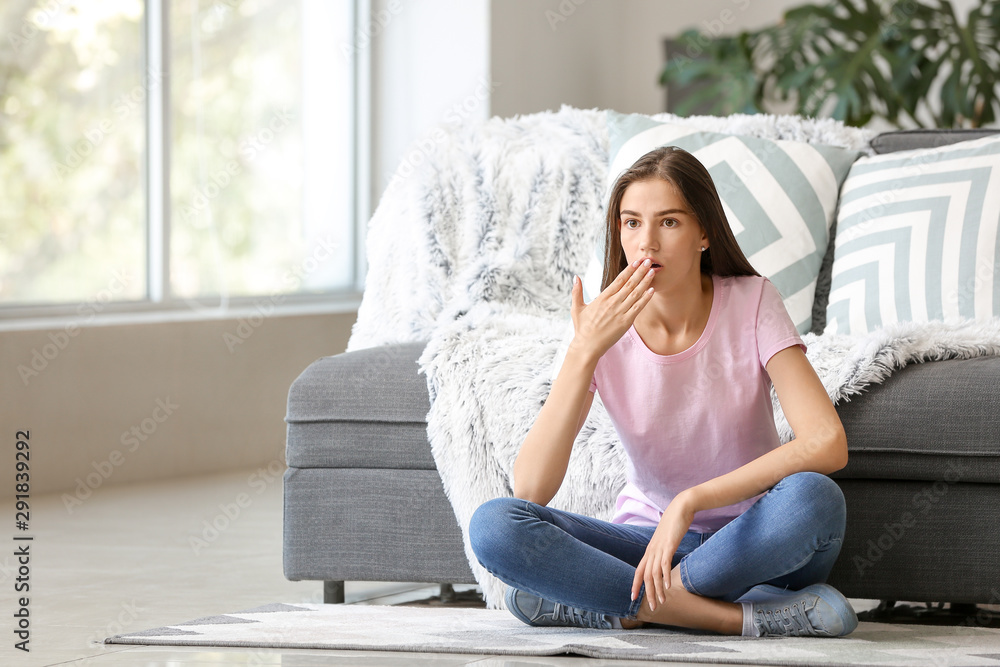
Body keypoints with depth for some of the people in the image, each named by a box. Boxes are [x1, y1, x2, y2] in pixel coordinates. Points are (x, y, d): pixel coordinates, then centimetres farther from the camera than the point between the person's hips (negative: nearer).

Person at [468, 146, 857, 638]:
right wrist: (585, 351, -25)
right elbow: (529, 490, -18)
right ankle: (737, 615, -29)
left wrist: (691, 501, -30)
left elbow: (827, 443, -24)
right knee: (493, 526, -26)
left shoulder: (752, 304, -10)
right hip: (648, 538, 2)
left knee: (812, 497, -36)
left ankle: (623, 604, -23)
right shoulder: (603, 329, -6)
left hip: (752, 543, -2)